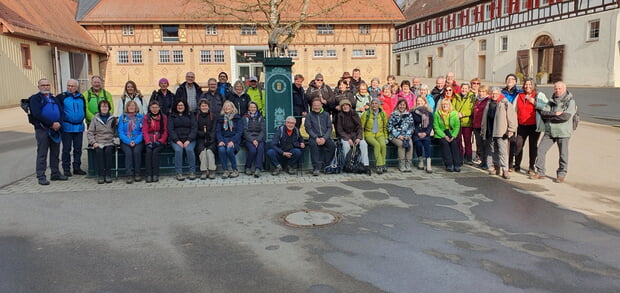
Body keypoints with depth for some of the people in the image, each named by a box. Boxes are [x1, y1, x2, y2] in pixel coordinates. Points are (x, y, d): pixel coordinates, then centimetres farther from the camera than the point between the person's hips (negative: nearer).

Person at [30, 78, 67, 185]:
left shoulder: (55, 99, 20)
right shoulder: (35, 98, 2)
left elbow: (62, 112, 10)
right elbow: (37, 114, -11)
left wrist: (59, 123, -9)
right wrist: (51, 124, -16)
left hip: (56, 129, 6)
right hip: (42, 129, -5)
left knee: (55, 153, 11)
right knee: (42, 153, -3)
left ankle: (55, 173, 19)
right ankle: (41, 176, 2)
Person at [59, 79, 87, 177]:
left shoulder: (81, 97, 10)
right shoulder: (62, 97, -3)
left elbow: (84, 110, 20)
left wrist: (82, 118, 10)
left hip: (79, 127, 4)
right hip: (67, 127, -4)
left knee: (78, 149, 9)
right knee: (66, 149, 1)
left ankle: (77, 168, 18)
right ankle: (66, 169, 9)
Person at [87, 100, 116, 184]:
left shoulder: (113, 118, 13)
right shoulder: (95, 118, 12)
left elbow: (116, 133, 10)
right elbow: (89, 132, 8)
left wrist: (115, 125, -8)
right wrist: (93, 142, -5)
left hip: (109, 142, 0)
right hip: (98, 142, 0)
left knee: (108, 150, -32)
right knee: (98, 151, -31)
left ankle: (108, 175, -28)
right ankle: (100, 175, -28)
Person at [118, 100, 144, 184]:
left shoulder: (141, 117, 9)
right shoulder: (122, 117, 10)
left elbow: (143, 131, 2)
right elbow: (120, 132, 3)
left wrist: (135, 141, -12)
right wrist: (128, 141, -12)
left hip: (138, 141, 0)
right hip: (125, 141, 0)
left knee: (137, 151, -30)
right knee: (128, 152, -29)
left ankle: (137, 174, -21)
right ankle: (129, 175, -31)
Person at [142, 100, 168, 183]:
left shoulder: (164, 117, 8)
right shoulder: (146, 117, 10)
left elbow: (165, 131, 5)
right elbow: (145, 131, 2)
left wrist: (160, 141, -10)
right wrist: (148, 142, -13)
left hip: (160, 140, -1)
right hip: (150, 140, 1)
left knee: (155, 151, -29)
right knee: (148, 151, -28)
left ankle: (155, 175, -28)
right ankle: (148, 175, -30)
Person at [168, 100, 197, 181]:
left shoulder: (190, 116, 16)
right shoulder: (171, 116, 16)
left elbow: (194, 129, 5)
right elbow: (170, 129, 3)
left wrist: (188, 140, -11)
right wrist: (177, 141, -12)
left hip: (189, 139, 0)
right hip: (176, 139, 0)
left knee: (189, 149, -31)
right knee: (178, 150, -31)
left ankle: (192, 172, -26)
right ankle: (179, 173, -29)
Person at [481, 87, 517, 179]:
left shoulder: (506, 104, -2)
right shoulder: (489, 104, 17)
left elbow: (511, 117, -7)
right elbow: (485, 118, 22)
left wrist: (511, 130, -12)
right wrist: (483, 130, 20)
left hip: (501, 132, -6)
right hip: (490, 132, 6)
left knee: (503, 151, -9)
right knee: (493, 150, 11)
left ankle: (505, 170, -9)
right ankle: (496, 168, 22)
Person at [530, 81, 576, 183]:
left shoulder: (570, 102, -4)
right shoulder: (551, 101, 12)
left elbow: (566, 116, -18)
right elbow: (543, 112, -2)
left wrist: (549, 117, -10)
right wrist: (555, 113, -17)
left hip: (563, 132, -5)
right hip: (549, 131, 5)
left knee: (563, 154, 1)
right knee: (540, 150, 0)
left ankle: (561, 175, 16)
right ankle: (540, 172, 10)